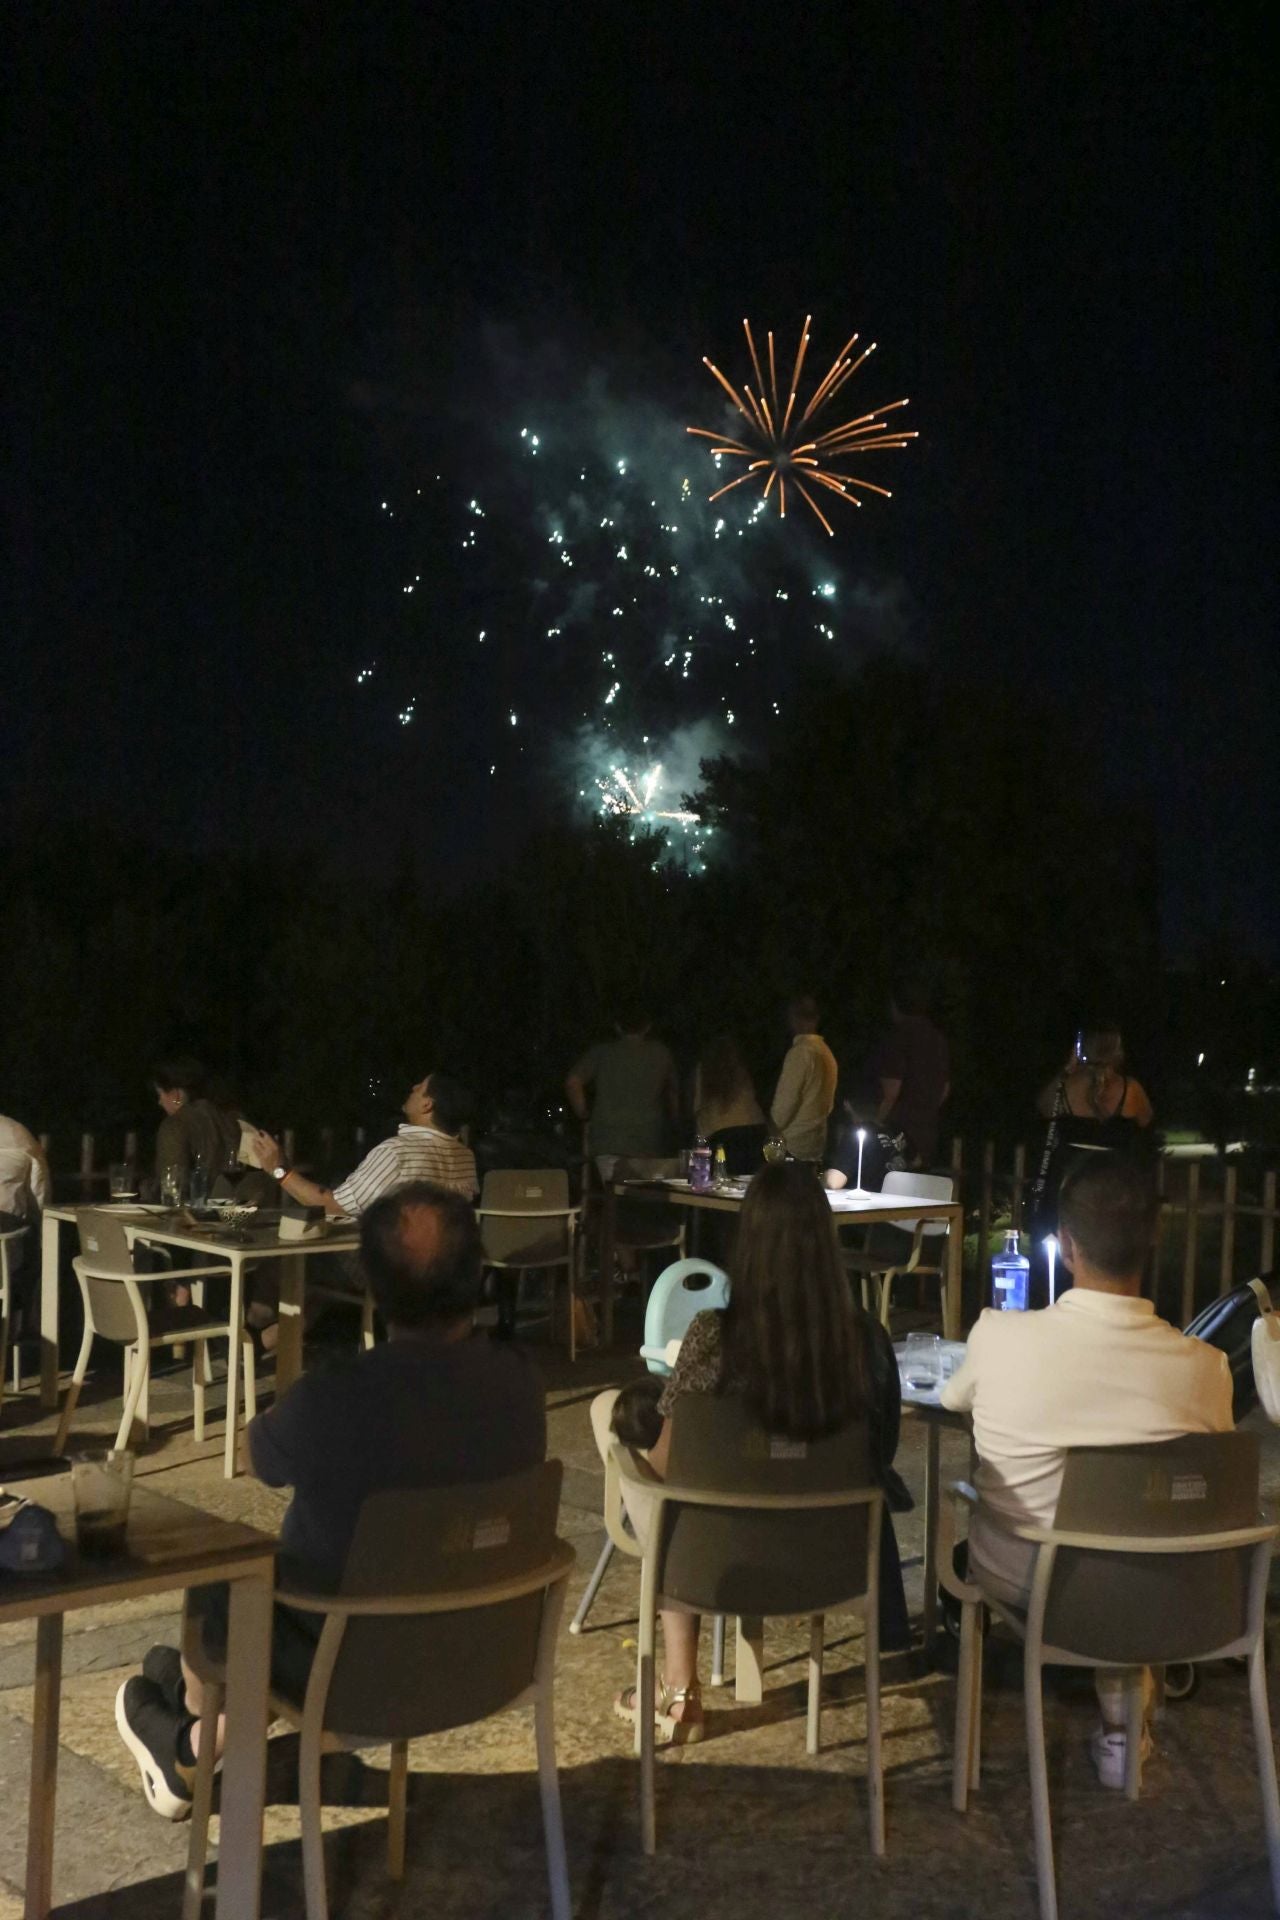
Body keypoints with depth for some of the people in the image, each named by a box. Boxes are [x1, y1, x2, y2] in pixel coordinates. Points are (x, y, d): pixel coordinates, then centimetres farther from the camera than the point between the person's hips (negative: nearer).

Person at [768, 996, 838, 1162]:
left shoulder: (801, 1052, -16)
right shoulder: (826, 1051, 10)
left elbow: (786, 1099, -15)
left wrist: (773, 1129, 1)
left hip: (794, 1145, -8)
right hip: (817, 1141, 8)